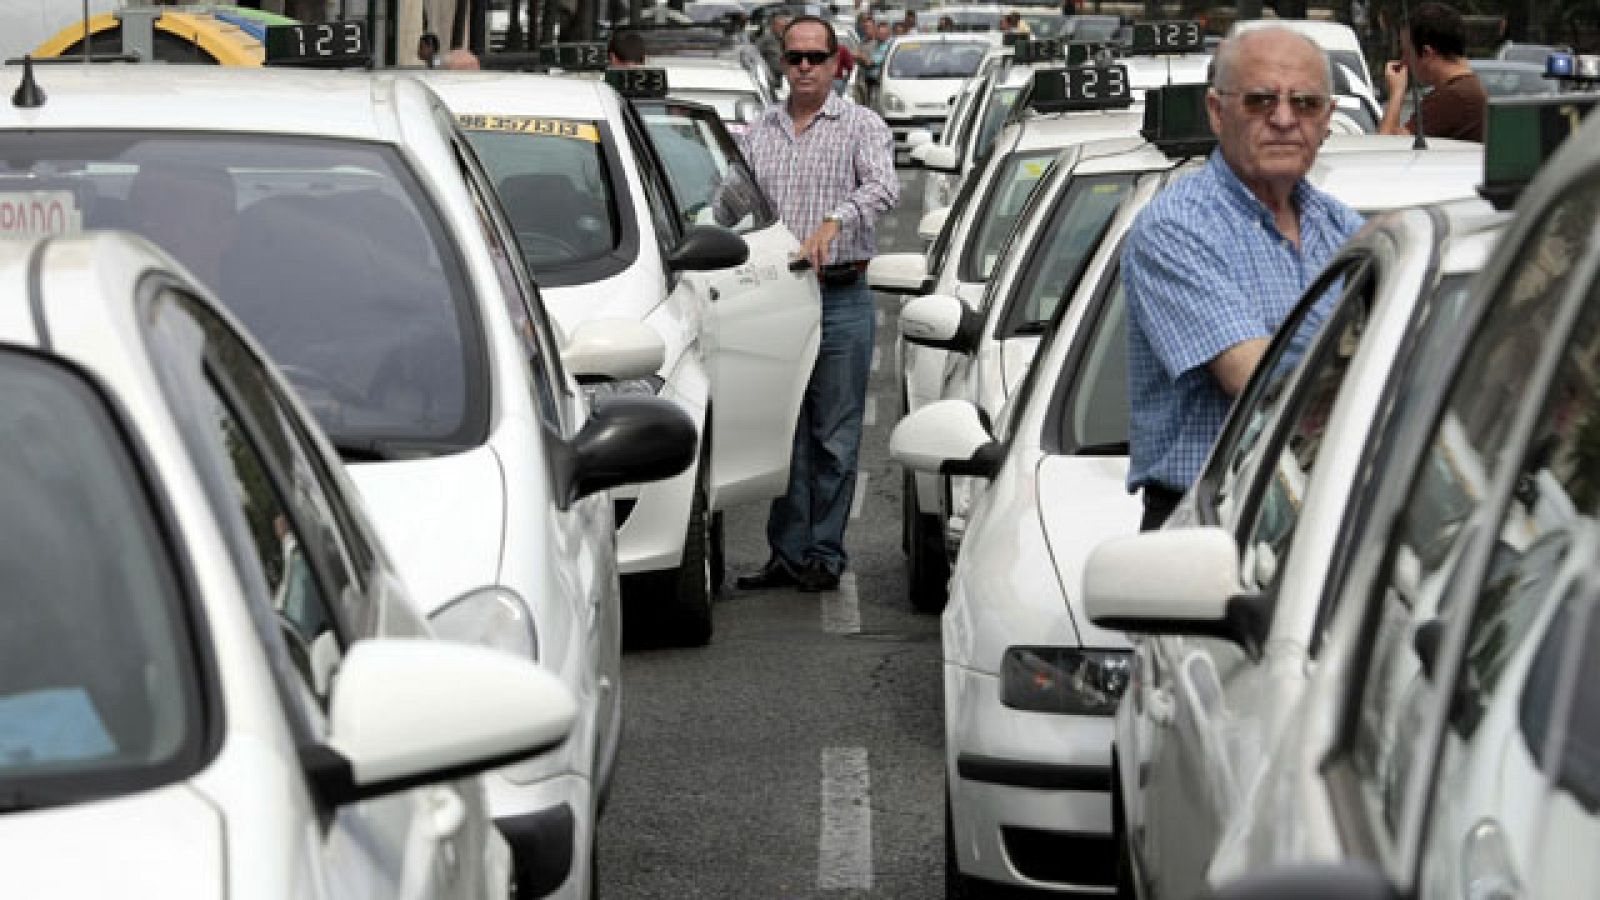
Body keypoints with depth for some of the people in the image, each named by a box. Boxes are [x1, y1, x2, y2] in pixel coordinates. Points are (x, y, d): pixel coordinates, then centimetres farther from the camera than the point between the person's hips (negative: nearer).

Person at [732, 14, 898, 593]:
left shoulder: (862, 126, 2)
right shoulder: (757, 134, 14)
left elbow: (884, 187, -16)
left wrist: (834, 222, -33)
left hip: (841, 300, -3)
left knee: (834, 437, 0)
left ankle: (825, 555, 6)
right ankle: (786, 553, 11)